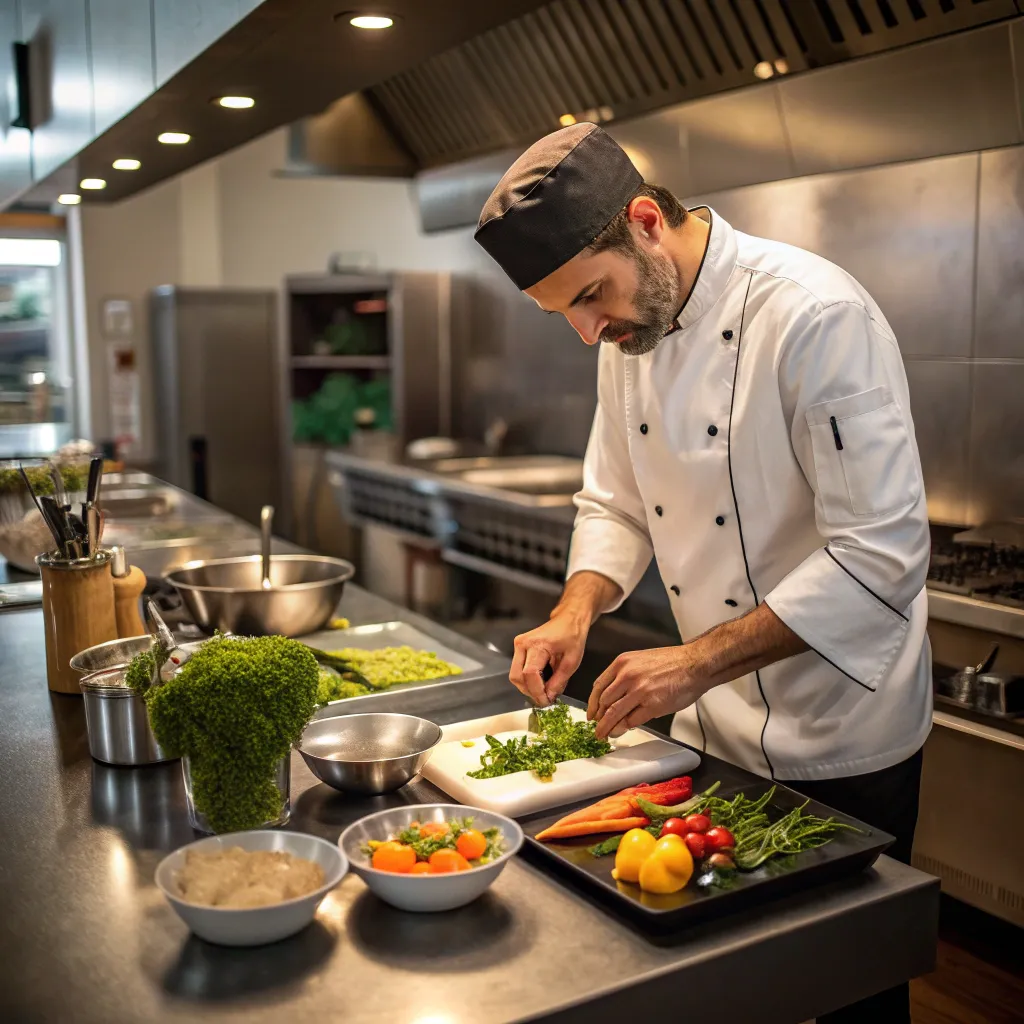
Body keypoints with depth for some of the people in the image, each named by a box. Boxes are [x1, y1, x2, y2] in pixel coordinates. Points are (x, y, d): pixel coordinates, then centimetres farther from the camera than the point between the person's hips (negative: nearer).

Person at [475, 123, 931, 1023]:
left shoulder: (816, 316, -24)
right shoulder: (631, 331, 0)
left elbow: (883, 557, -27)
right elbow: (616, 502, 9)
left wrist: (696, 662, -28)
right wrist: (576, 614, -8)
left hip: (840, 744, -6)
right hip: (714, 728, 7)